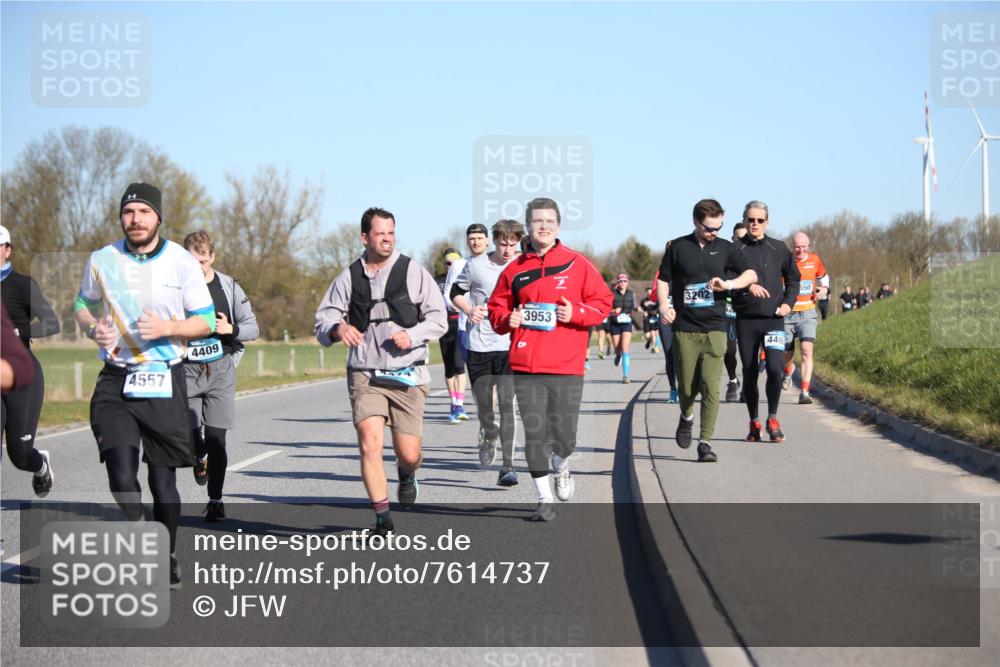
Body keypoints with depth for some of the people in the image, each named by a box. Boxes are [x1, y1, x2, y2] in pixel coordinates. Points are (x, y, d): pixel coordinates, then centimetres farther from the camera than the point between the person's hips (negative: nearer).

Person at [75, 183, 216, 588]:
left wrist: (167, 328, -17)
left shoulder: (182, 262, -2)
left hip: (164, 381, -1)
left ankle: (167, 559, 25)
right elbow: (84, 305, 19)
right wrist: (94, 328, -4)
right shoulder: (101, 261, 3)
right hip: (116, 380, 1)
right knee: (121, 471, -14)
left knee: (163, 478, 6)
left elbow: (205, 322, 2)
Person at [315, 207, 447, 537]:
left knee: (409, 454, 1)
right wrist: (337, 328, -18)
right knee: (370, 445, -16)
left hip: (407, 376, 0)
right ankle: (382, 518, -3)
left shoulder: (413, 272, 3)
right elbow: (323, 320, 5)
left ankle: (407, 475, 40)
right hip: (365, 376, 0)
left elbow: (439, 318, 3)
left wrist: (412, 335, -16)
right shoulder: (349, 278, 7)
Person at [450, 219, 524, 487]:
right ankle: (489, 437, 43)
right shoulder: (476, 266, -2)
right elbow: (456, 293, 11)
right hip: (479, 345, 1)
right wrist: (469, 310, -8)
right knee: (483, 405, 8)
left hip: (510, 346, -1)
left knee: (507, 403, -14)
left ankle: (508, 466, -14)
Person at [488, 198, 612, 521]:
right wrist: (507, 319, -5)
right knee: (534, 433, -3)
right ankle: (545, 500, 9)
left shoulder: (577, 265, 4)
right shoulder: (515, 269, 8)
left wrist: (576, 313, -12)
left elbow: (603, 303, 5)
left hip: (566, 367, -1)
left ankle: (561, 468, 35)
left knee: (564, 436, -1)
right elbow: (496, 308, 16)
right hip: (525, 367, 1)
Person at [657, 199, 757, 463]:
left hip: (715, 328, 0)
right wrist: (664, 305, -9)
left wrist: (728, 284, -10)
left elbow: (751, 274, 8)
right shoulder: (678, 247, 4)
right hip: (684, 329, 0)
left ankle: (705, 442, -6)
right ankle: (686, 417, 38)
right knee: (686, 386, 5)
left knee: (711, 386, -10)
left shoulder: (724, 248, 8)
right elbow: (663, 280, 10)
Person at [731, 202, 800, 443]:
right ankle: (754, 423, 16)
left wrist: (788, 303, 3)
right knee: (749, 372, 4)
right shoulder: (735, 249, 3)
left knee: (775, 368, -14)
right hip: (746, 320, 0)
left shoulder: (779, 249, 10)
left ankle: (772, 418, 3)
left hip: (774, 319, 0)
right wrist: (747, 285, -24)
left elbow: (793, 278, 19)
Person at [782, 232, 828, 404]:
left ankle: (804, 393, -16)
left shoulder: (814, 260, 2)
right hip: (787, 314, -1)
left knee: (806, 351, -15)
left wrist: (823, 288, 4)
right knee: (787, 353, 8)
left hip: (807, 313, 1)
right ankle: (788, 371, 46)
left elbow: (822, 276, 24)